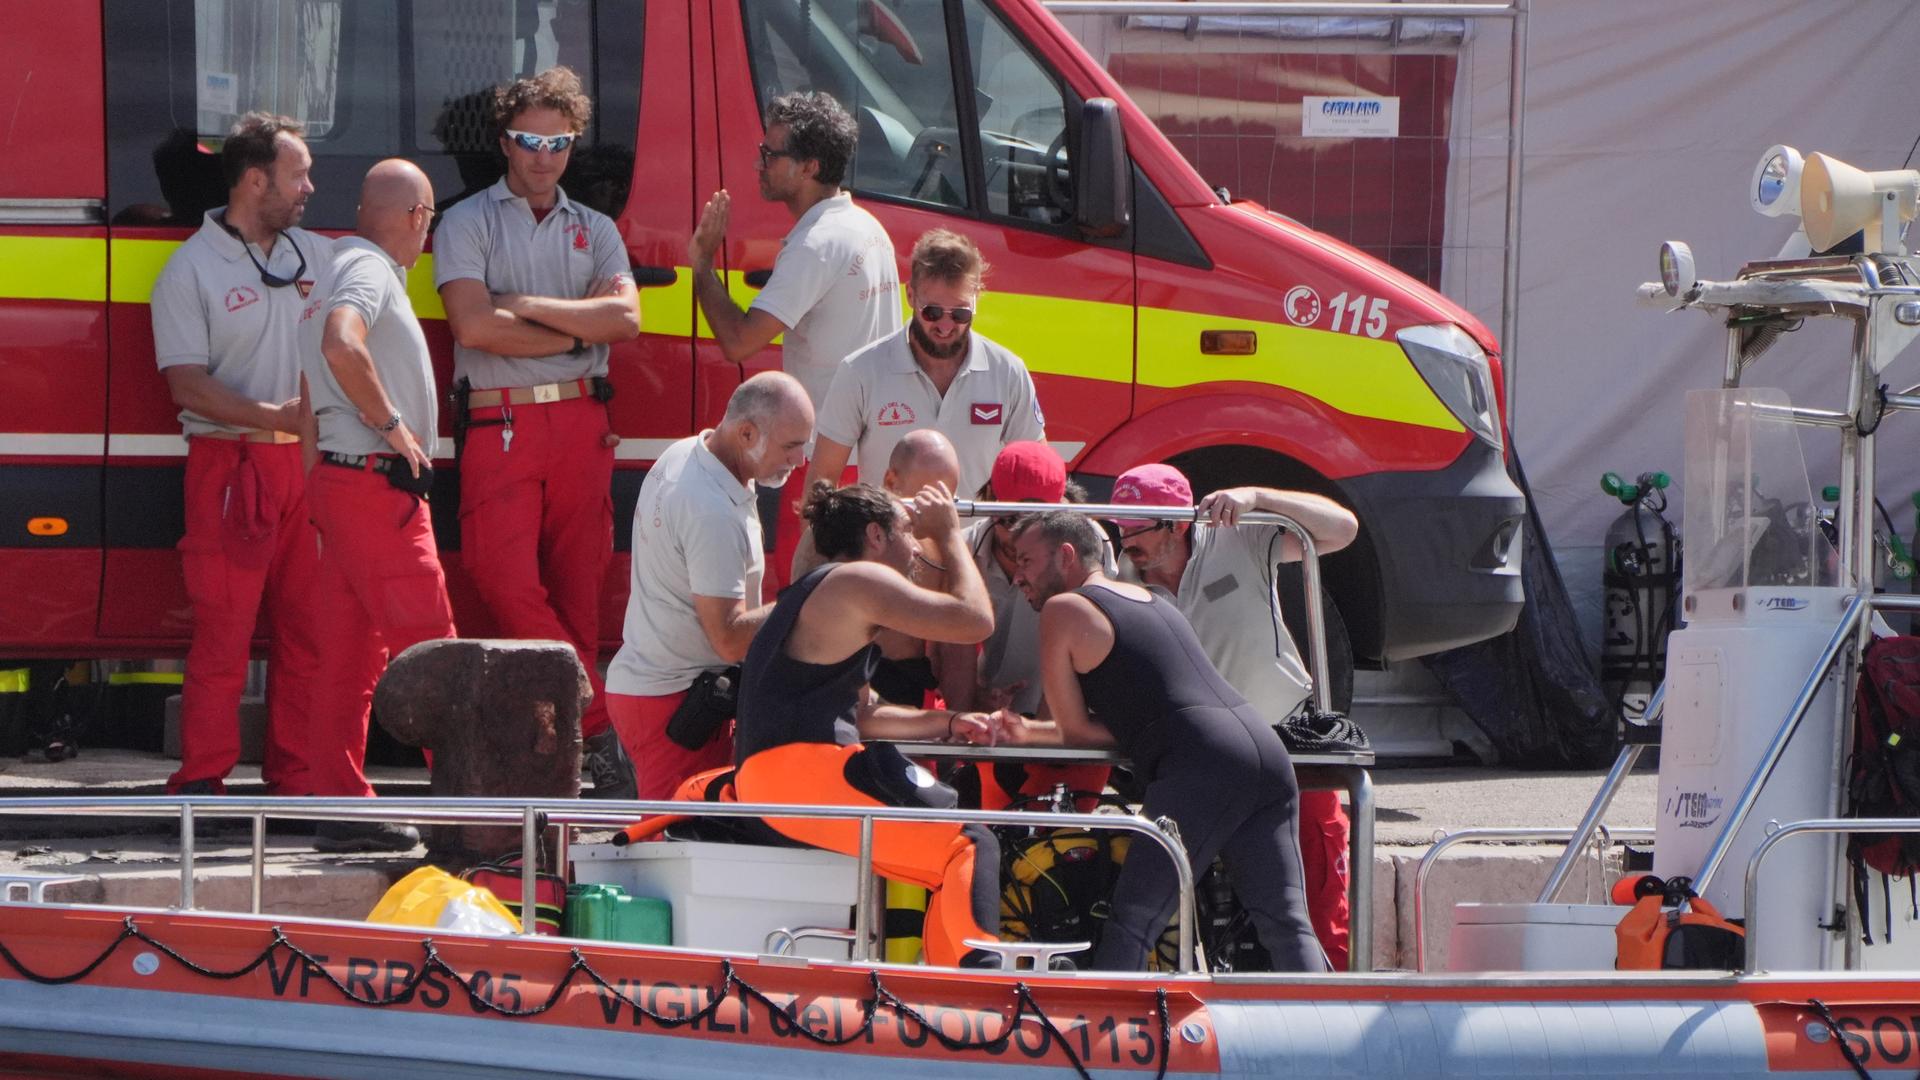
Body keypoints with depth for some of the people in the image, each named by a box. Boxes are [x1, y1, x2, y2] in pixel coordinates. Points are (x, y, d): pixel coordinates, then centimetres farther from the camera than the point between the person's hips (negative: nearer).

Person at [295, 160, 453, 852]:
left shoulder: (340, 268, 19)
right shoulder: (369, 271, -12)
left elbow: (320, 369, 27)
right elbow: (342, 347, -31)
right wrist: (392, 425, -20)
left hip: (339, 479, 10)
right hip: (376, 484, -10)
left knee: (350, 653, 7)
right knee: (428, 645, -7)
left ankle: (344, 807, 7)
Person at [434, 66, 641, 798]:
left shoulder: (595, 231, 18)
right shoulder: (468, 223, 8)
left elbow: (625, 318, 0)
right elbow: (474, 325, -8)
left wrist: (527, 306, -5)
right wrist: (577, 329, -2)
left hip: (582, 423, 3)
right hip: (500, 425, -3)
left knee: (576, 590, 0)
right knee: (506, 579, -16)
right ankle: (599, 731, -12)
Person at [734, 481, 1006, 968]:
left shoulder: (815, 592, 28)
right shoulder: (859, 580, -4)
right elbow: (975, 619, -7)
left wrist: (948, 723, 18)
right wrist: (949, 534, 8)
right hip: (806, 771, -10)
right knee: (970, 845, -12)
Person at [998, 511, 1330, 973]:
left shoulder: (1063, 610, 7)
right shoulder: (1153, 600, 31)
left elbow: (1076, 732, 8)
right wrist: (1029, 732, 33)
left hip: (1203, 767, -8)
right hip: (1263, 742, 8)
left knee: (1130, 923, -5)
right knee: (1287, 924, 2)